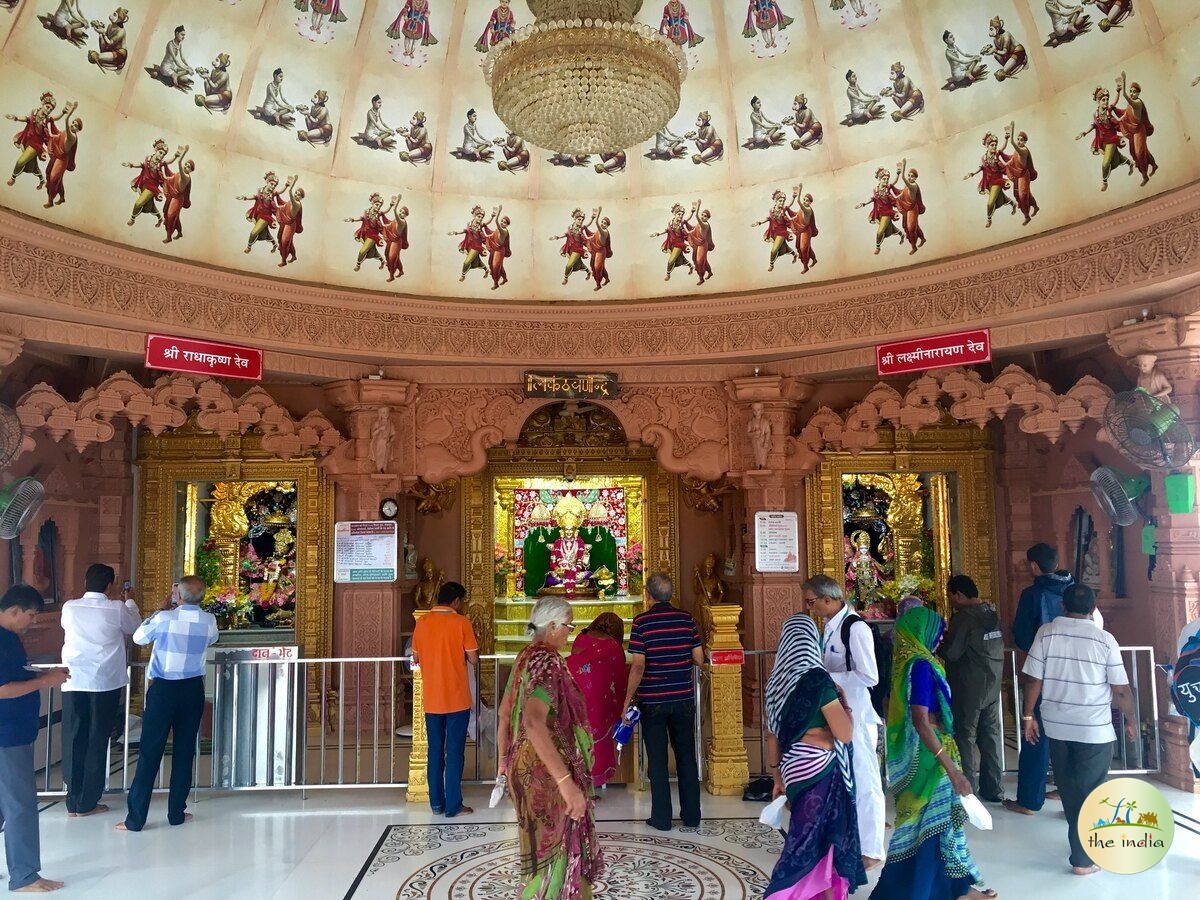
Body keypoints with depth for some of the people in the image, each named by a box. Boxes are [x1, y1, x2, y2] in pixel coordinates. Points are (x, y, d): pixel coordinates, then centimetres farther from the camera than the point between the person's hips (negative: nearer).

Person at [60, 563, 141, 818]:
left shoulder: (69, 607, 0)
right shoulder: (117, 609, -8)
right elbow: (135, 627, 11)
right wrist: (129, 602, 27)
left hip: (73, 682, 3)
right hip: (106, 684, -2)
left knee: (73, 741, 10)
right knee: (97, 742, 6)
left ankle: (73, 802, 15)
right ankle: (87, 803, 13)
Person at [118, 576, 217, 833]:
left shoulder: (164, 618, -12)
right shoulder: (209, 621, -4)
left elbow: (138, 638, 6)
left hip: (163, 688, -2)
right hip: (192, 689, 2)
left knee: (150, 751, 3)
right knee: (184, 750, 10)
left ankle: (135, 819, 7)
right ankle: (176, 812, 17)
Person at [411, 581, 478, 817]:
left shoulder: (422, 622, 3)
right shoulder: (461, 622, -10)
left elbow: (416, 659, 10)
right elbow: (473, 659, -8)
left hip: (432, 699, 4)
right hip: (457, 699, -4)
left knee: (435, 751, 12)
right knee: (455, 752, 2)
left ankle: (436, 802, 18)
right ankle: (453, 805, 5)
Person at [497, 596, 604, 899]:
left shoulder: (525, 657, 8)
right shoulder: (547, 662, -21)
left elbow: (505, 713, 16)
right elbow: (533, 722, -35)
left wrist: (504, 759, 26)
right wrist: (566, 781, -37)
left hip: (525, 766, 9)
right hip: (545, 772, -9)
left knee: (545, 848, 24)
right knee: (553, 852, 5)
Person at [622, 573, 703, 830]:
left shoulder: (642, 622, -11)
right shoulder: (686, 619, -2)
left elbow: (638, 666, -15)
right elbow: (699, 659, 1)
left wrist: (628, 700, -7)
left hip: (652, 701, -3)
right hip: (683, 699, 3)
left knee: (657, 760, 7)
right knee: (686, 756, 13)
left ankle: (661, 818, 13)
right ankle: (692, 816, 20)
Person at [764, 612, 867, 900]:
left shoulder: (777, 679, 3)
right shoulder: (817, 678, -15)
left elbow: (773, 736, 10)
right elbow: (845, 734, -15)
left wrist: (778, 777, 20)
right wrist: (844, 702, 2)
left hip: (793, 766, 7)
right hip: (820, 768, -6)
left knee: (812, 836, 17)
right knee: (812, 839, 4)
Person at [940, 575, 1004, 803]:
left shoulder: (963, 617, -18)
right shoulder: (992, 613, 6)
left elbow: (951, 653, -20)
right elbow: (1000, 645, 15)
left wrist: (941, 642, 1)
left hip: (969, 687, -7)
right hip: (992, 684, 8)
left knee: (965, 735, 2)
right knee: (990, 733, 14)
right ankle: (994, 789, 23)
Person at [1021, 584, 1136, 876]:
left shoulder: (1046, 633, -7)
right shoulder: (1105, 640, -12)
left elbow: (1034, 680, -7)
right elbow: (1121, 689, -8)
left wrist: (1028, 715, 5)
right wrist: (1132, 721, 9)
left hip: (1056, 726, 3)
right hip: (1095, 730, -3)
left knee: (1068, 785, 21)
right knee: (1090, 792, 7)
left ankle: (1079, 833, 42)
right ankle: (1082, 858, 10)